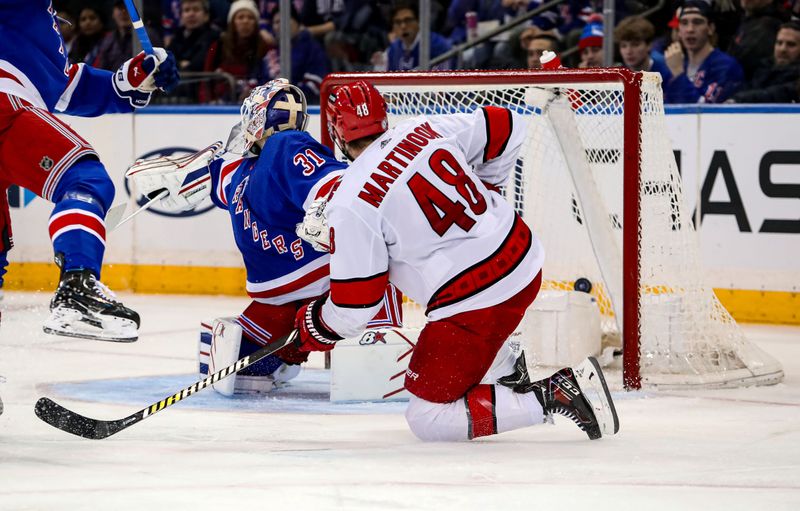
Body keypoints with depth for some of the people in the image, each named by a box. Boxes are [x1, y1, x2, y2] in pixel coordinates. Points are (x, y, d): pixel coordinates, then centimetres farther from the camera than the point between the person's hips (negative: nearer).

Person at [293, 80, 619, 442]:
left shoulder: (352, 203, -13)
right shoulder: (424, 129, 4)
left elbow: (355, 304, -10)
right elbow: (506, 127, 14)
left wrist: (315, 328, 11)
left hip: (474, 304, -8)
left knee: (426, 420, 4)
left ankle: (553, 396, -9)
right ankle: (510, 376, 35)